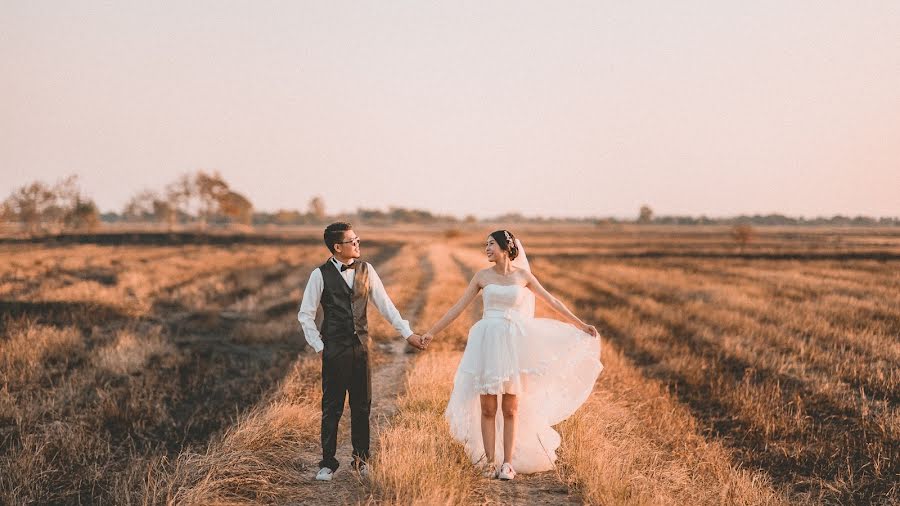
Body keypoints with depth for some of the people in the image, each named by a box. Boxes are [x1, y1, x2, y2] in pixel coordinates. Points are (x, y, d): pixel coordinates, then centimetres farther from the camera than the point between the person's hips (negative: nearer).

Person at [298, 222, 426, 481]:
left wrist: (408, 333, 3)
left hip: (361, 347, 3)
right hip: (334, 350, -3)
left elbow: (385, 304, 7)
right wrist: (319, 346, -4)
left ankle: (361, 458, 23)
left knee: (362, 406, 9)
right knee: (332, 408, 3)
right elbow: (305, 314, -1)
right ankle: (328, 463, 15)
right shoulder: (321, 275, -6)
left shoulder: (366, 270, 5)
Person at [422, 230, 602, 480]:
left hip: (513, 344, 0)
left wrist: (580, 324, 13)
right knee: (487, 408, 1)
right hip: (487, 343, 0)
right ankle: (489, 462, 9)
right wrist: (432, 332, 3)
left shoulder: (522, 275, 4)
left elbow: (551, 301, 11)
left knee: (511, 409, 4)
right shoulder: (482, 276, 5)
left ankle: (508, 463, 10)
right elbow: (458, 307, 7)